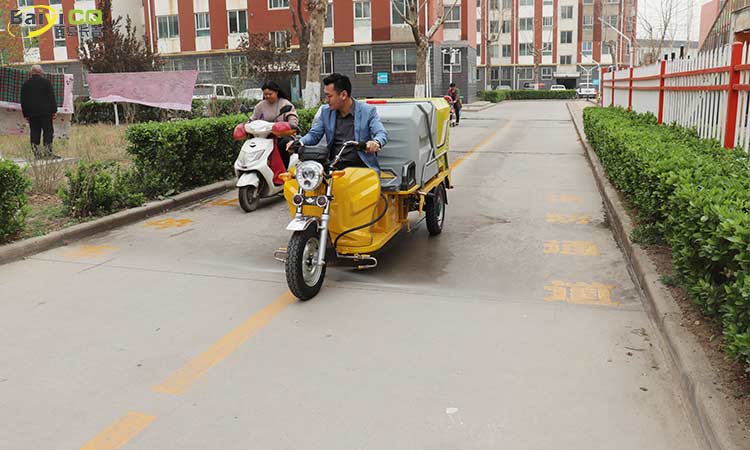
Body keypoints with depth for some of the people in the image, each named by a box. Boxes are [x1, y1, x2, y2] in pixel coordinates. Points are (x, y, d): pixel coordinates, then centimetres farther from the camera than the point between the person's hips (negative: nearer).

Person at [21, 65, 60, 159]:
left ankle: (36, 152, 3)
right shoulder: (46, 82, -2)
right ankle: (48, 151, -7)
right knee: (48, 131, -2)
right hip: (45, 112, -4)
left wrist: (26, 114, 17)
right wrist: (54, 110, -2)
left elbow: (23, 101, 13)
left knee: (35, 133, 5)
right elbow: (52, 97, -5)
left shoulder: (25, 84, 12)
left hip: (31, 113, 4)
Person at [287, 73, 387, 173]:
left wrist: (376, 142, -34)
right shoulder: (325, 111, 11)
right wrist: (300, 142, -9)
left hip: (360, 165, -2)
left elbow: (382, 134, -9)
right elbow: (314, 135, 13)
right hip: (334, 165, 3)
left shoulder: (368, 111, 0)